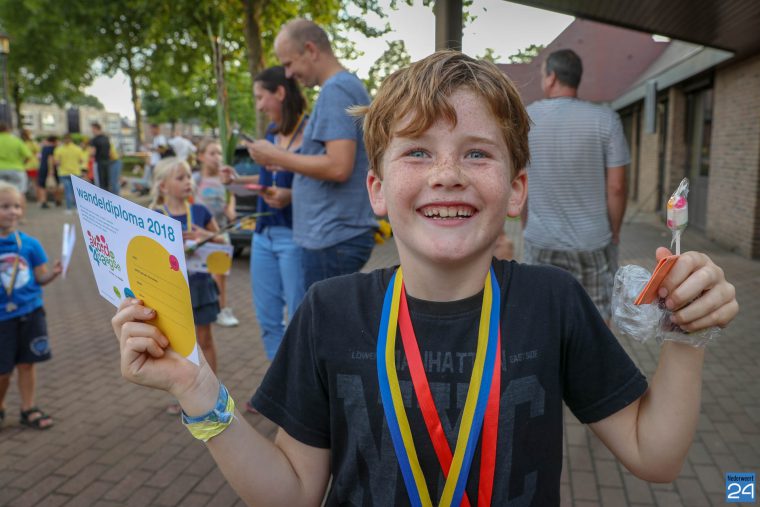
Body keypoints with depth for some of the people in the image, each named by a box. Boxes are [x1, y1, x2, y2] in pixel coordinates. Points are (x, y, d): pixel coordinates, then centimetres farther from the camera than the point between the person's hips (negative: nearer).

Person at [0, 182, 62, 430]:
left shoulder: (30, 244, -3)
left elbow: (40, 278, 3)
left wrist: (53, 273, -16)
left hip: (30, 312, 2)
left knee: (27, 363, 11)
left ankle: (28, 409, 24)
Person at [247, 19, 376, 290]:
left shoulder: (335, 89, -14)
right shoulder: (352, 85, 16)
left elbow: (338, 167, -23)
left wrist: (278, 157, -11)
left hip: (333, 237, -10)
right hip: (341, 233, 10)